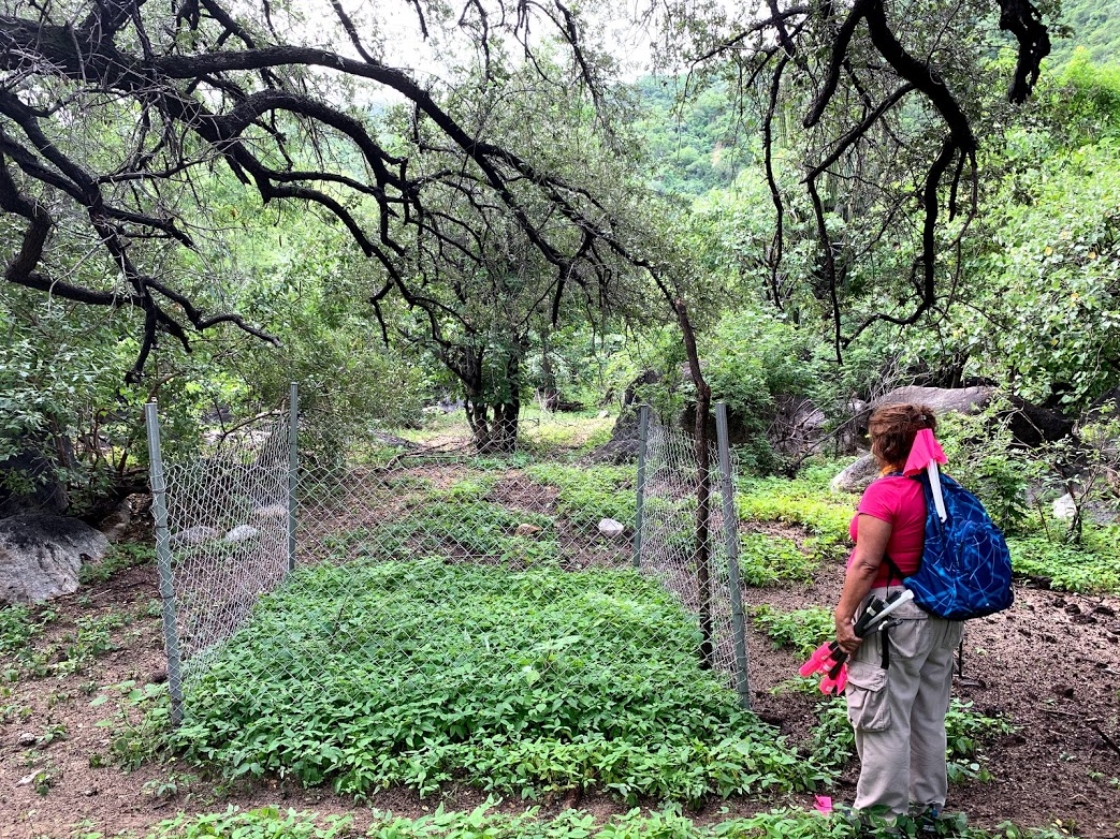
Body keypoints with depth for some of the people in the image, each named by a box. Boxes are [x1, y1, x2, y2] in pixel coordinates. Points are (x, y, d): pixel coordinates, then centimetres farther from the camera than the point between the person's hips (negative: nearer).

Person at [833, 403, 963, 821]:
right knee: (928, 716, 20)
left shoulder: (885, 492, -19)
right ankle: (928, 803, 34)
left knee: (883, 718, 4)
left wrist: (843, 613, -15)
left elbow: (866, 562, -21)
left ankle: (883, 813, 14)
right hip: (940, 613, 9)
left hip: (895, 616, -8)